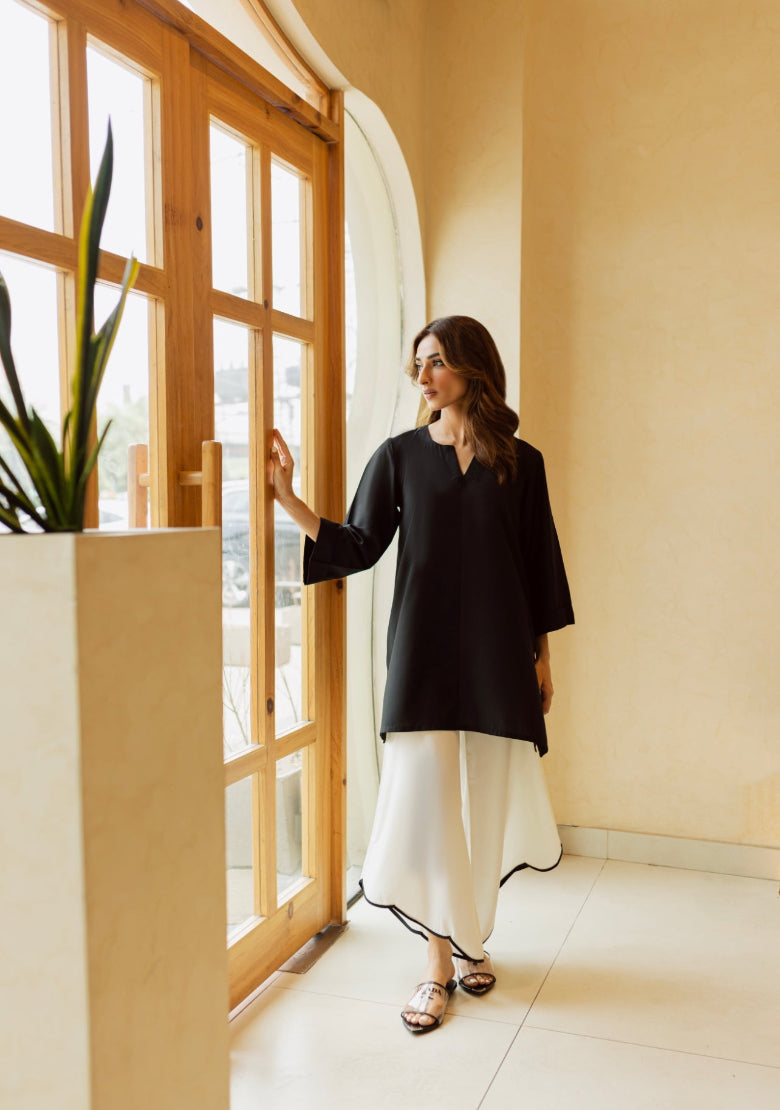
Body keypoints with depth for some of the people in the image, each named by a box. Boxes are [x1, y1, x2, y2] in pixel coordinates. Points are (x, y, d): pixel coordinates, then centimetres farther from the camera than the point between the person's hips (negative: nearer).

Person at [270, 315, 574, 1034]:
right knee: (425, 799, -2)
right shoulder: (400, 456, 4)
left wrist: (542, 656, 7)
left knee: (483, 800, 8)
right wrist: (289, 498, -11)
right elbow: (358, 547, 0)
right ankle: (439, 961, 12)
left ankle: (471, 937, 30)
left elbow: (538, 562, 7)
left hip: (497, 654, 1)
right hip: (424, 656, 0)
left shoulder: (520, 462, 3)